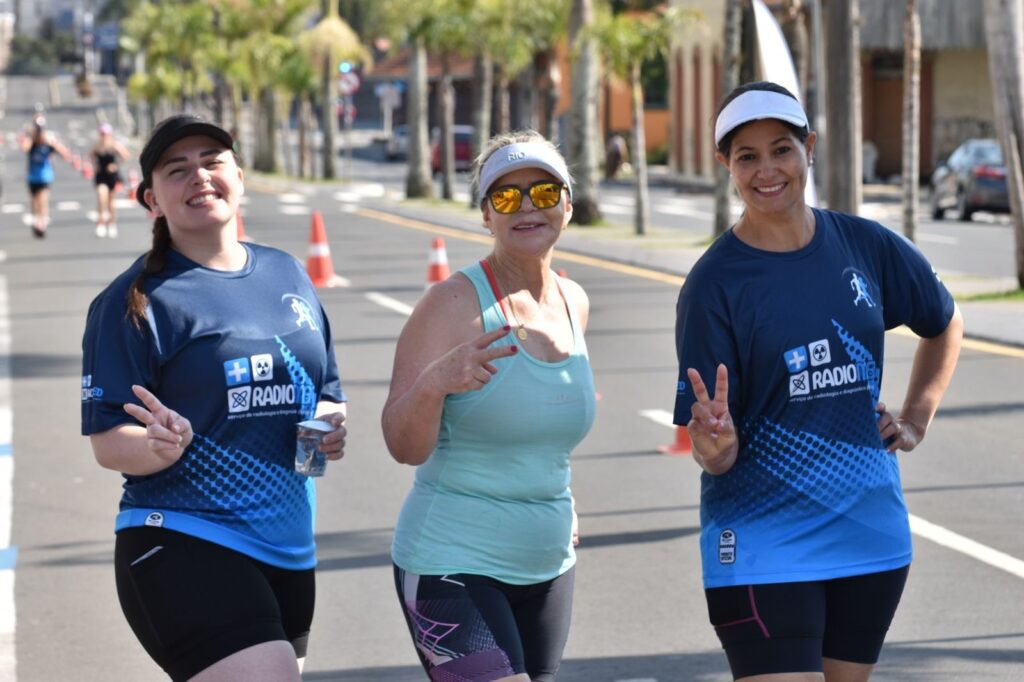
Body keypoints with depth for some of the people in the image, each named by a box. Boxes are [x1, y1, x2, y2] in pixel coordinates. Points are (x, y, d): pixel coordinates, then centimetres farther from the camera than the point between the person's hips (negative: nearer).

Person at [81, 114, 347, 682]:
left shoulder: (289, 277, 11)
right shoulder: (136, 300, -6)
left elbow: (328, 394, 22)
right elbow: (108, 442, -9)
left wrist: (332, 424, -1)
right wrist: (161, 447, -30)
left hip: (288, 549, 7)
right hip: (184, 548, -7)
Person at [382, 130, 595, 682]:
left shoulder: (574, 303, 6)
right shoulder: (454, 303, -13)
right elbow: (404, 446, -19)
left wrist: (558, 512, 15)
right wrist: (434, 382, -38)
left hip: (547, 568, 7)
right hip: (452, 567, -7)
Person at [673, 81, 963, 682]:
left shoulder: (866, 247, 1)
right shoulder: (714, 283, -9)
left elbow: (946, 323, 23)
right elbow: (715, 457, -12)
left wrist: (917, 418, 13)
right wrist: (714, 444, -34)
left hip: (871, 534, 4)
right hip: (764, 539, -4)